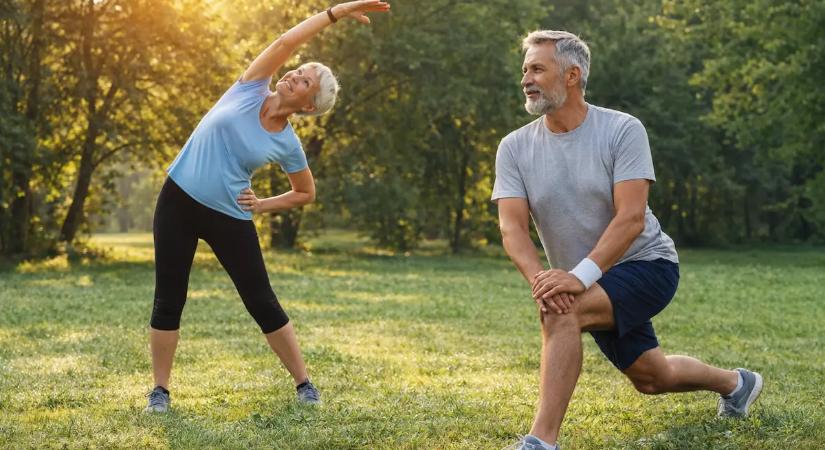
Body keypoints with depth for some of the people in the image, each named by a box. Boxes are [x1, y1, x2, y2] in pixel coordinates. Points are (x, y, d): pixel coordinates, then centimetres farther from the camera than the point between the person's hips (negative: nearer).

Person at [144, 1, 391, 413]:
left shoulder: (288, 144, -3)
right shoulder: (250, 89, -4)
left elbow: (306, 194, 11)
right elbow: (286, 41, -13)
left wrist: (262, 205, -3)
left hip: (230, 217, 0)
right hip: (178, 201, 1)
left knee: (262, 302, 0)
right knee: (169, 300, 0)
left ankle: (304, 384, 10)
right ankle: (160, 390, 10)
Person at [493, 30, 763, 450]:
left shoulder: (622, 130, -17)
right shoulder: (514, 148, -5)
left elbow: (631, 218, -25)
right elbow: (512, 226, -15)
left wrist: (580, 276, -38)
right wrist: (538, 277, -35)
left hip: (646, 263, -6)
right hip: (597, 287, 6)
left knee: (561, 312, -32)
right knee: (652, 378, 18)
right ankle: (736, 382, 48)